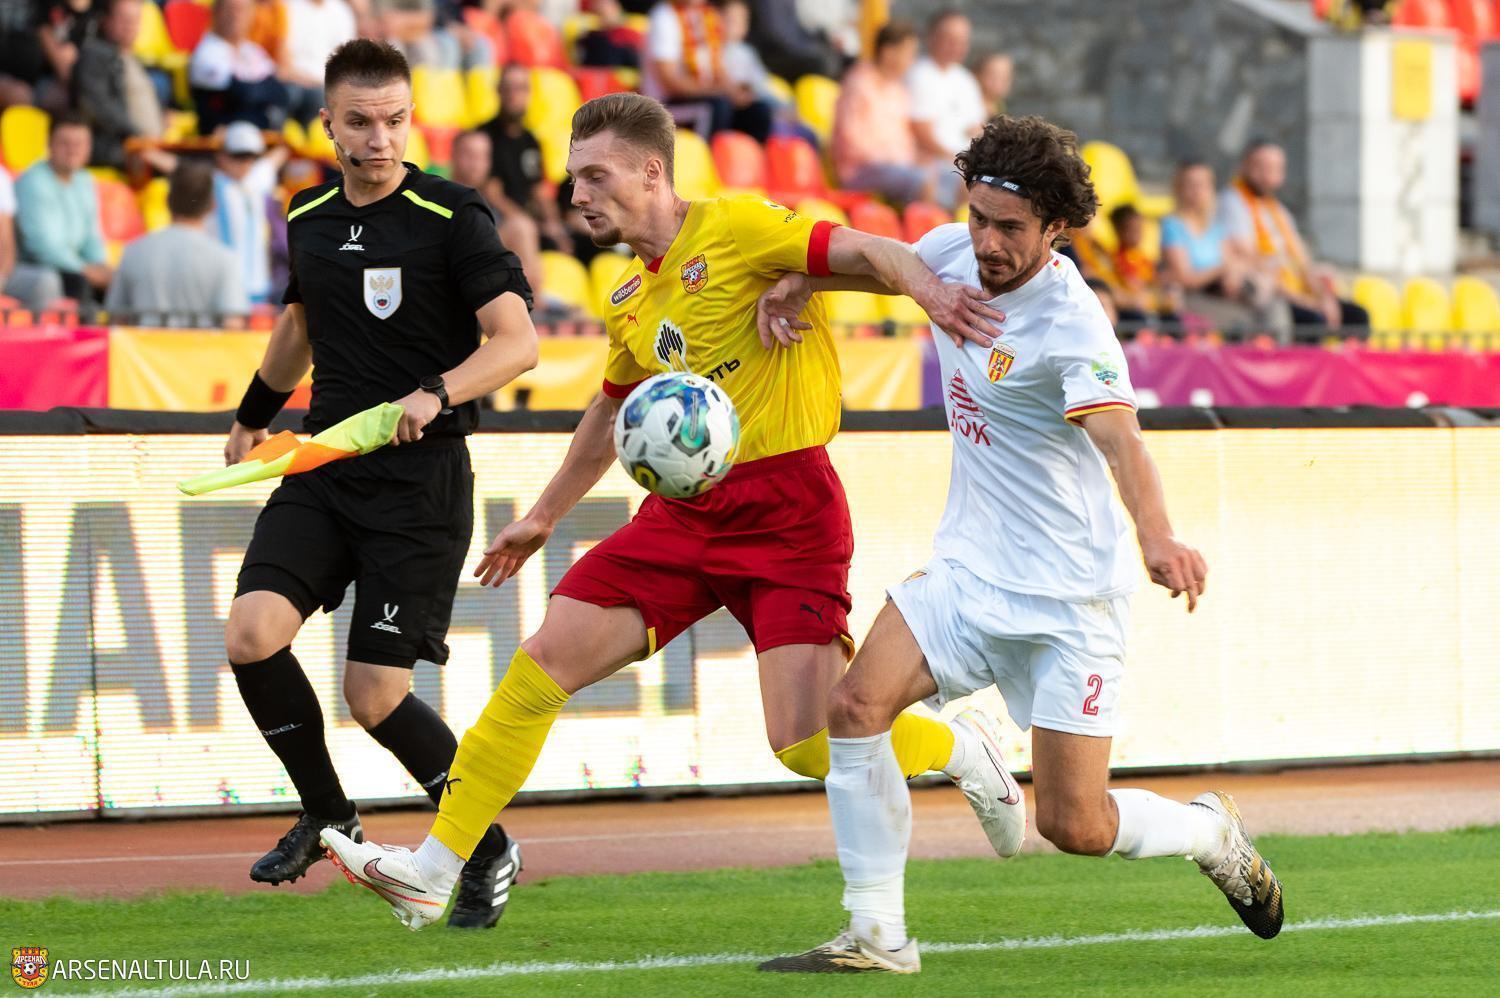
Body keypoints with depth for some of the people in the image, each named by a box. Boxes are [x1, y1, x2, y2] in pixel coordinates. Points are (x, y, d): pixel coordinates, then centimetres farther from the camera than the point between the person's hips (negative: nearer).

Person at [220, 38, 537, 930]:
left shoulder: (454, 218, -8)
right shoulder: (309, 220, 10)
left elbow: (518, 340, -16)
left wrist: (437, 393, -32)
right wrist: (255, 415, 41)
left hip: (422, 482, -5)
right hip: (323, 464, 5)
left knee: (376, 695, -8)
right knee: (253, 633, -15)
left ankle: (491, 852, 14)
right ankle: (327, 815, 8)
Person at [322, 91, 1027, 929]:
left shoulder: (737, 228, -7)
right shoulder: (629, 303, 16)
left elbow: (866, 253, -15)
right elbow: (612, 412, 32)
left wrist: (931, 291, -36)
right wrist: (545, 517, 39)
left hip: (786, 514, -7)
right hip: (684, 512, 7)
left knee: (808, 745, -15)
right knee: (539, 668, -3)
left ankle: (957, 751, 16)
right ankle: (433, 871, 4)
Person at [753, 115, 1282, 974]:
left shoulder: (1071, 326, -24)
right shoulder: (959, 252, -3)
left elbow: (1119, 440, -40)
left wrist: (1156, 535, -59)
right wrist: (801, 282, 2)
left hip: (1070, 595, -6)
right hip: (970, 572, 6)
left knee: (1075, 828, -6)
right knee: (855, 706, -17)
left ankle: (1209, 832, 27)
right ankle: (878, 937, -8)